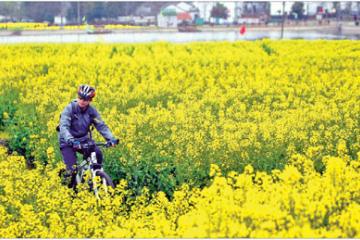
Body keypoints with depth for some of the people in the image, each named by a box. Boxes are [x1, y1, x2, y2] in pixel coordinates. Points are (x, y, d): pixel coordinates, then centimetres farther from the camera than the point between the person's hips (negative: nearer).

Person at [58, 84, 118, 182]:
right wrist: (71, 140, -48)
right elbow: (64, 126, -30)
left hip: (83, 140, 4)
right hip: (68, 142, -4)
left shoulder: (91, 111, -7)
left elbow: (101, 125, -13)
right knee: (71, 170, -18)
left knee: (97, 153, -22)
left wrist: (111, 138, -31)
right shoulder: (69, 109, -18)